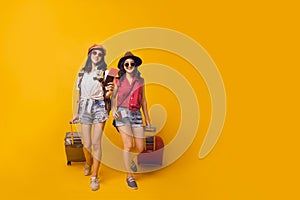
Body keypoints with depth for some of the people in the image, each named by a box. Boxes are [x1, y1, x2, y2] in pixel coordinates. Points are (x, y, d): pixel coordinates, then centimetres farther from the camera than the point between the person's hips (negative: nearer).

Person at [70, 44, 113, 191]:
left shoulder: (105, 73, 3)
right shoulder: (82, 73, 12)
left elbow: (106, 96, -1)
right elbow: (79, 94, 16)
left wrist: (110, 91, -24)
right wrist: (76, 113, 16)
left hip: (99, 107, -2)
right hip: (85, 108, 3)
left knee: (96, 143, -8)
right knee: (87, 144, 2)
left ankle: (94, 177, 2)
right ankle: (88, 162, 35)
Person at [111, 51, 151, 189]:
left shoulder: (140, 81, 10)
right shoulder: (118, 80, 6)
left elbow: (143, 101, 14)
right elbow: (113, 96, 11)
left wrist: (147, 119, 15)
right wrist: (113, 109, -9)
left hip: (136, 114, 3)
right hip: (122, 113, -2)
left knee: (140, 148, 0)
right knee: (128, 145, -11)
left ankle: (129, 157, 37)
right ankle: (129, 176, 6)